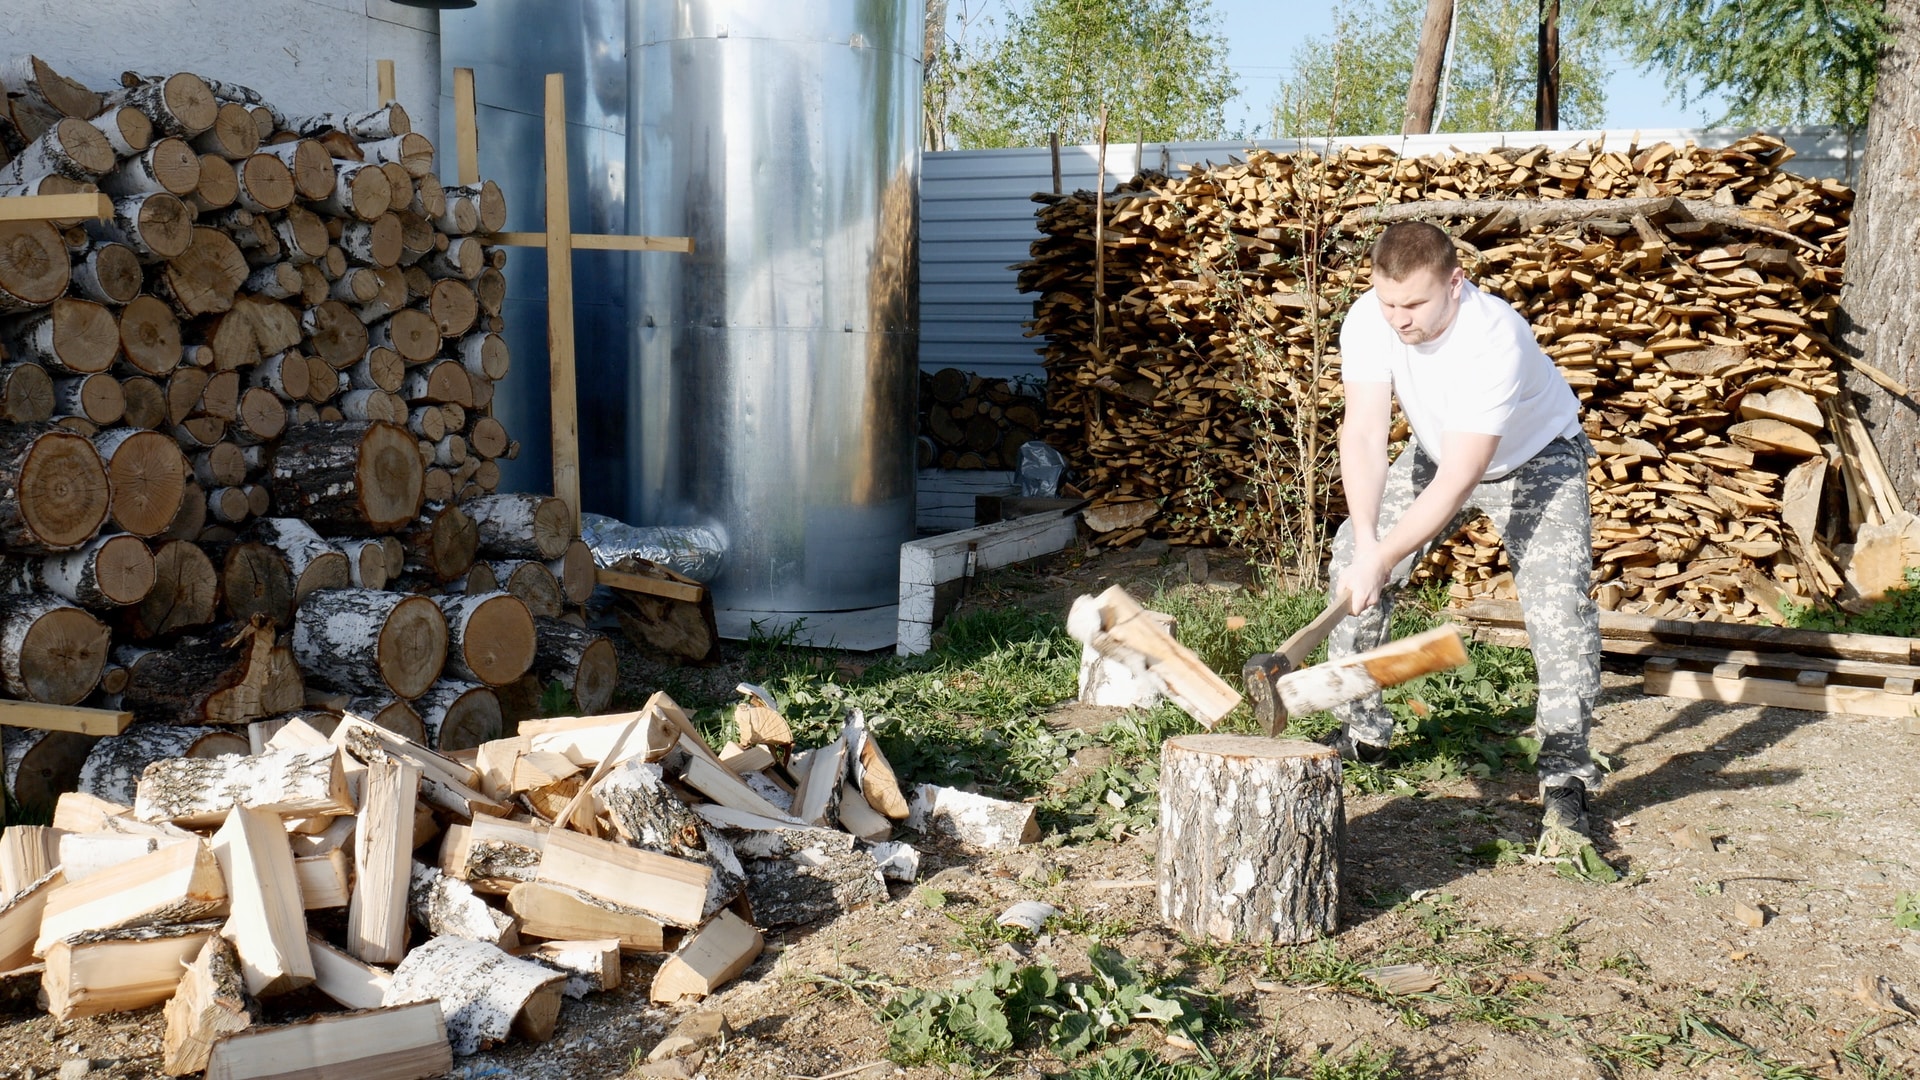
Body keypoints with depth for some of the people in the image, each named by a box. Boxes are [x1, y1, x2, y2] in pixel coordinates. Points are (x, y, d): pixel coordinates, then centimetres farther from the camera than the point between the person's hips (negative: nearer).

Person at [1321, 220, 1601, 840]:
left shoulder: (1495, 339, -40)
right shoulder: (1369, 320, -25)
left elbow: (1459, 480, -41)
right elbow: (1364, 435, -30)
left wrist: (1382, 560, -46)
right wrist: (1365, 543, -42)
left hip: (1535, 459, -5)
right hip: (1438, 452, 5)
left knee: (1557, 596, -23)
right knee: (1351, 560, -2)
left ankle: (1565, 775, -13)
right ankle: (1360, 730, 14)